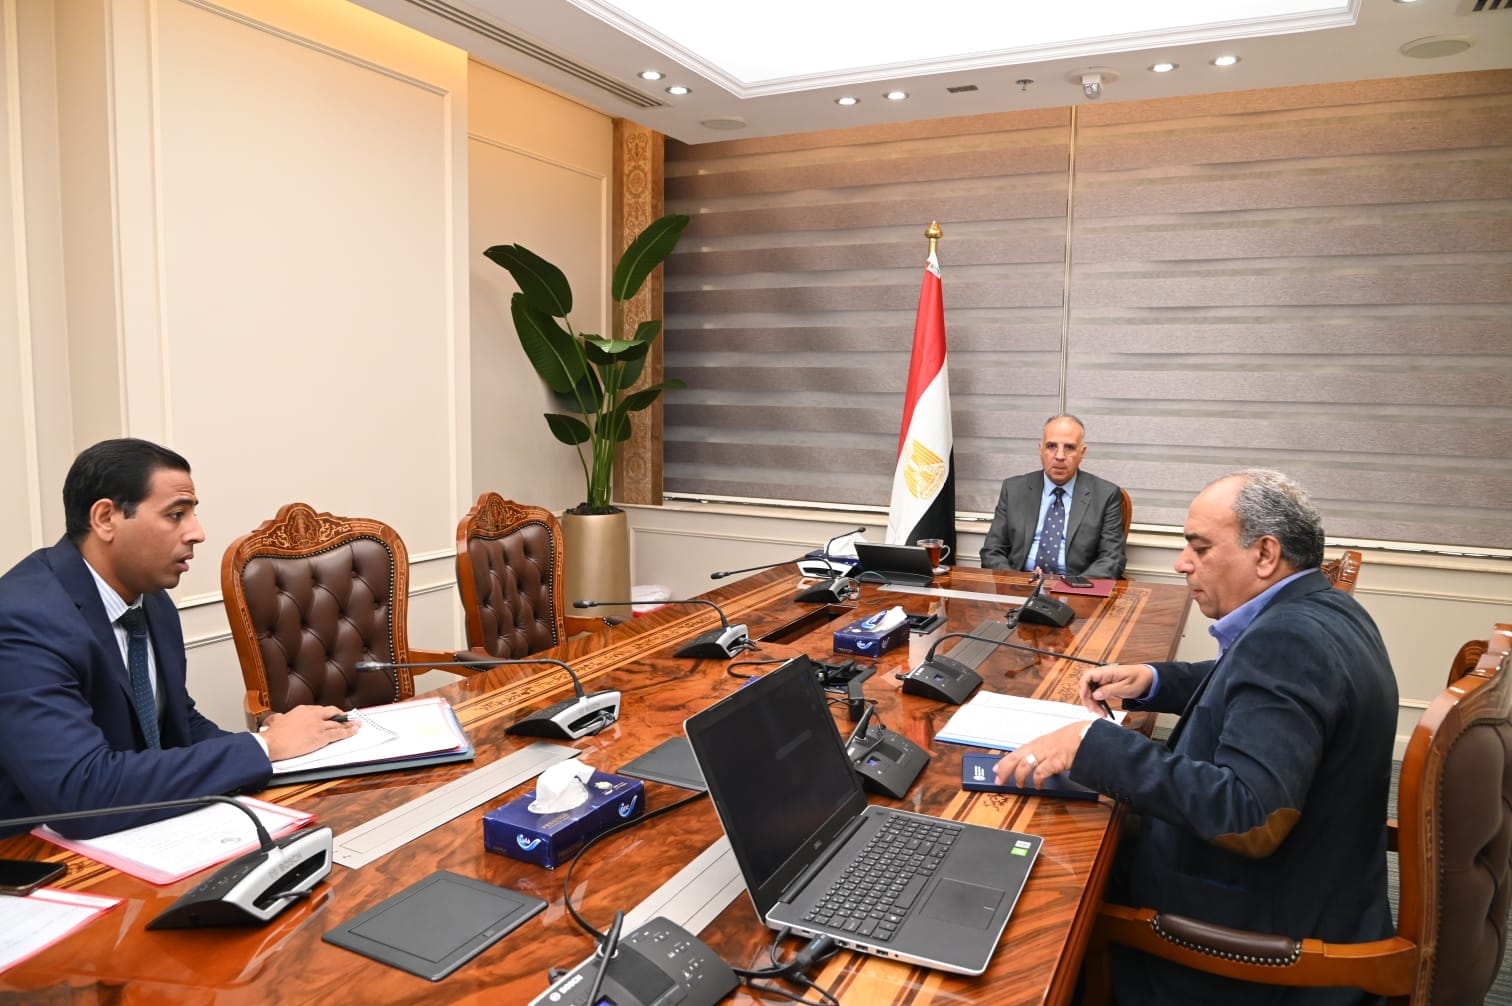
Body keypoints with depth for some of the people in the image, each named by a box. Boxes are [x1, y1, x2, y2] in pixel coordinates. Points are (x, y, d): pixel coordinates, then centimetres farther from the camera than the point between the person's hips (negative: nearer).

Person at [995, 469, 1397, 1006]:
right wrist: (1152, 680, 6)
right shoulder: (1326, 609, 3)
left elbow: (1253, 820, -37)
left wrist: (1094, 744, -34)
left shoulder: (1287, 638, -28)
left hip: (1272, 935, -9)